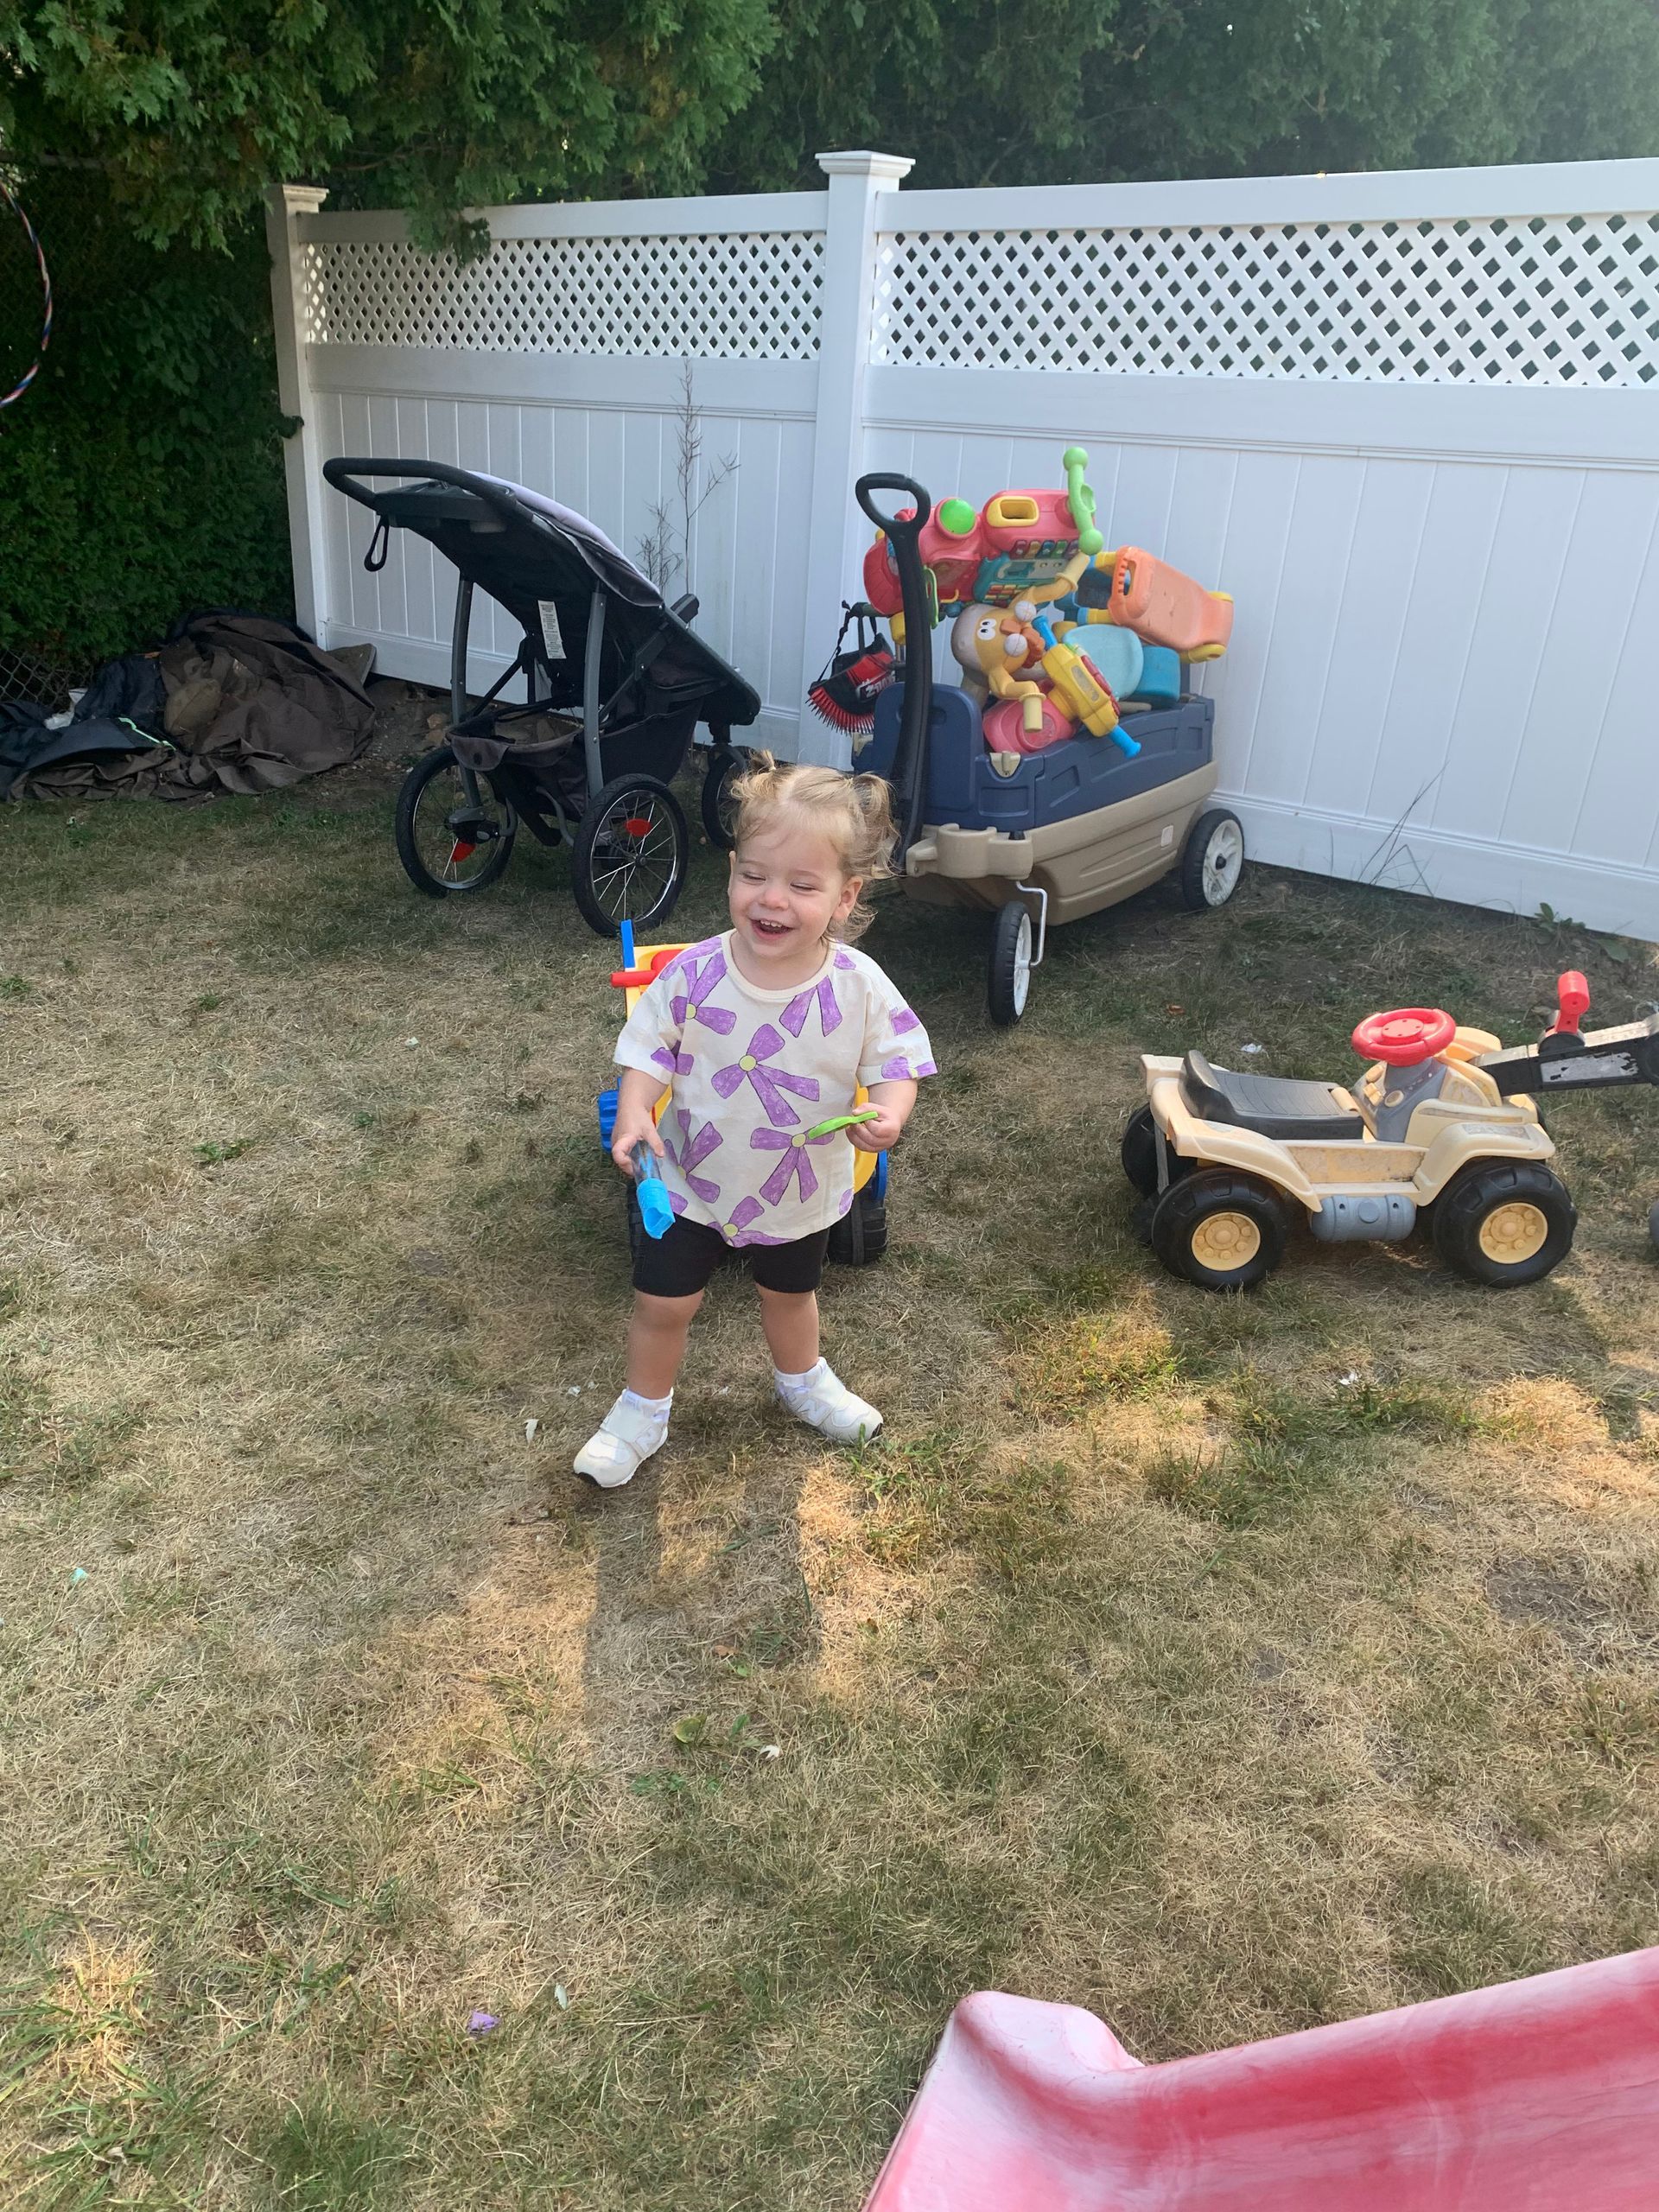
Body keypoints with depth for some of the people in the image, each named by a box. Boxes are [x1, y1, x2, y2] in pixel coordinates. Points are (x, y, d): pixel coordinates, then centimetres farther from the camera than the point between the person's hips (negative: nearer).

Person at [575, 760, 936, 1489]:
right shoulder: (695, 973, -22)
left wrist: (888, 1113, -33)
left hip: (800, 1189, 1)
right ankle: (643, 1410, 39)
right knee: (661, 1303, 11)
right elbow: (649, 1048, -12)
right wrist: (634, 1113, -29)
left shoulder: (859, 986, -22)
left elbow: (896, 1059, -12)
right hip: (692, 1181, -1)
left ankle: (802, 1381, 58)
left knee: (789, 1294, 27)